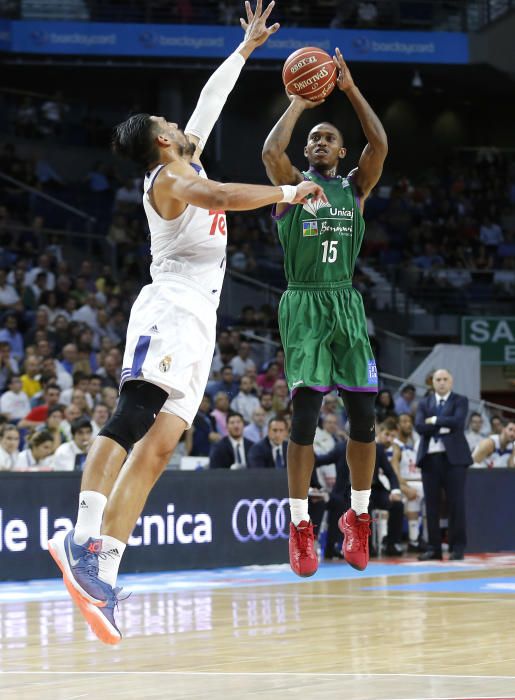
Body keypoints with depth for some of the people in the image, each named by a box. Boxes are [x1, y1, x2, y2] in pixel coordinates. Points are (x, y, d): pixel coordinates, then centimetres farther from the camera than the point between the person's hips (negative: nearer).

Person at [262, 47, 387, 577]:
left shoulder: (355, 187, 12)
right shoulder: (292, 185, 6)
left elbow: (379, 144, -6)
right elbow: (271, 150, -16)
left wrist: (350, 90, -9)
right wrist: (298, 104, -6)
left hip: (347, 305, 3)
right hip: (303, 306, -3)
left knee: (363, 415, 0)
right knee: (304, 416, -10)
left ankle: (358, 517, 14)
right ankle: (300, 526, -4)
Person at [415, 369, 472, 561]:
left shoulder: (460, 401, 6)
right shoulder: (424, 403, 14)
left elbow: (457, 421, -13)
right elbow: (419, 426, -2)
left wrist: (435, 420, -5)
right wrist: (443, 428, -11)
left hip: (453, 457, -3)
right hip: (429, 458, 3)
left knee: (456, 503, -3)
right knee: (431, 504, 3)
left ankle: (457, 547, 0)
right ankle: (433, 548, 7)